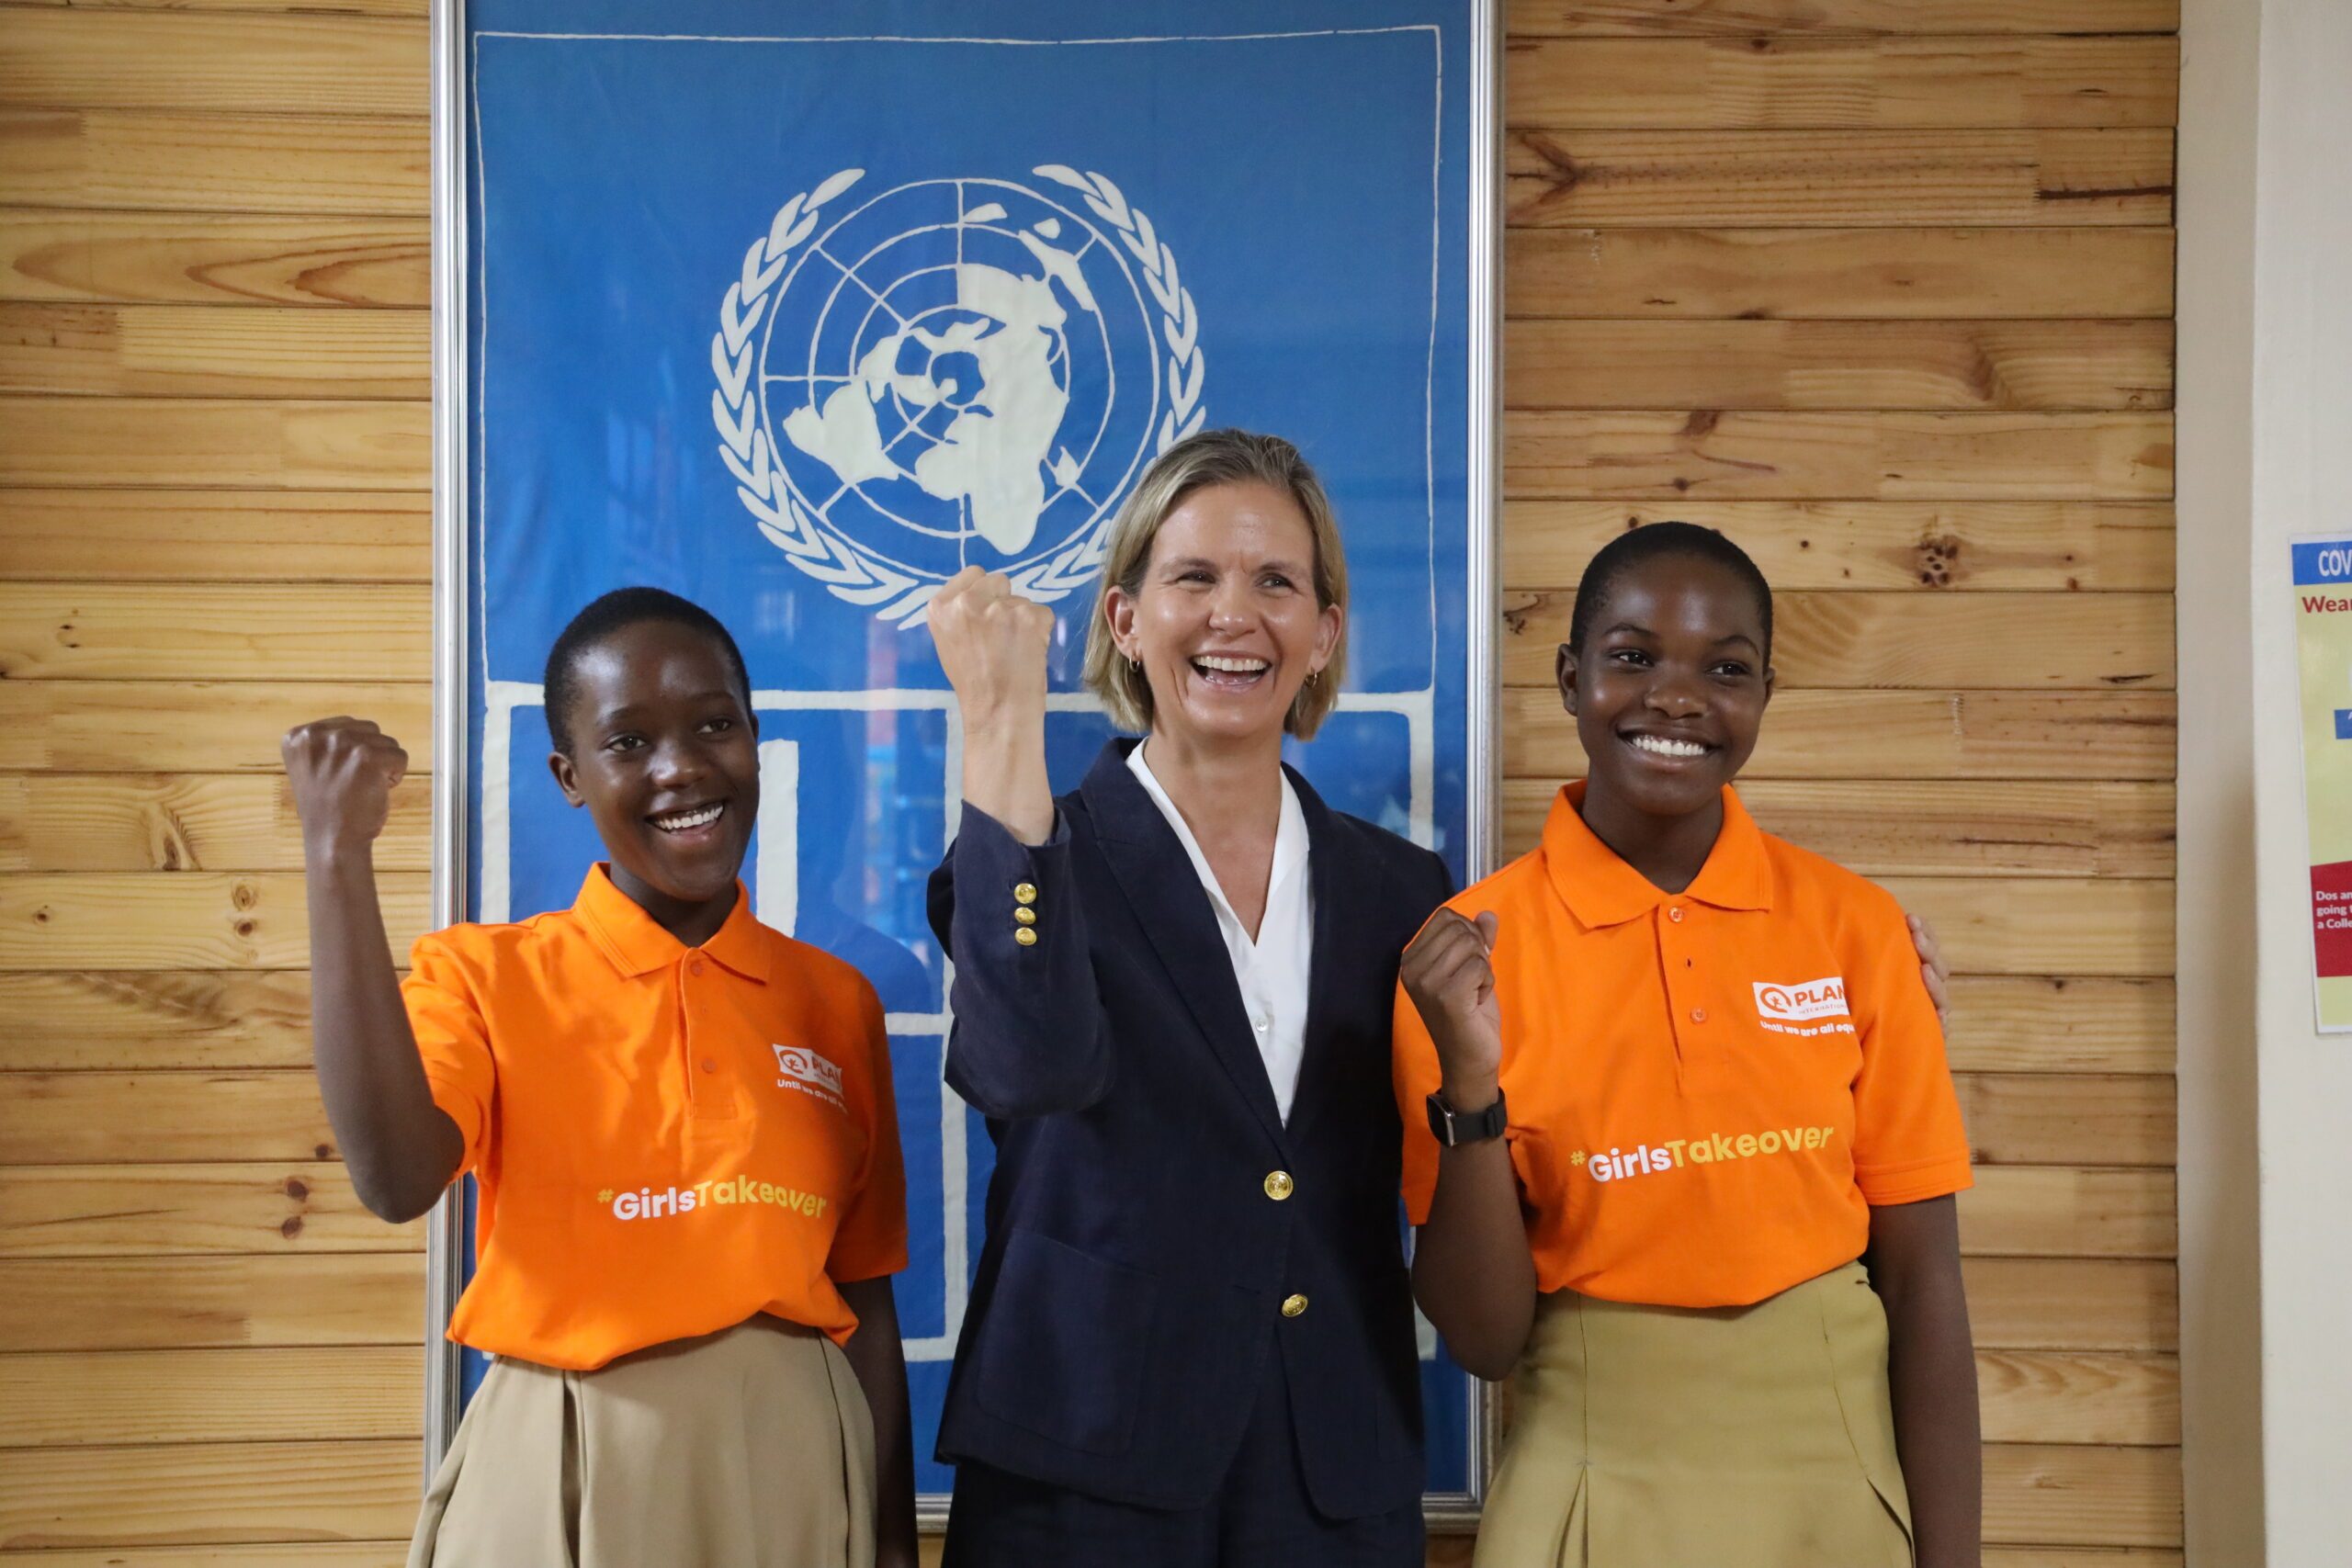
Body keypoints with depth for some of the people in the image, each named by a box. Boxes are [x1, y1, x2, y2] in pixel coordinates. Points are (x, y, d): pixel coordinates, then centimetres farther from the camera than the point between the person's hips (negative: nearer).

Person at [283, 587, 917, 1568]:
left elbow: (864, 1301, 7)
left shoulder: (838, 1004, 4)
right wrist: (338, 856, -21)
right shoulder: (484, 975, -2)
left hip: (796, 1471, 2)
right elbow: (396, 1179, -22)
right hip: (559, 1479, -2)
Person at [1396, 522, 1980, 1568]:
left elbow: (1922, 1280, -2)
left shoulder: (1853, 929, -5)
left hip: (1840, 1480, 1)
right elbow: (1484, 1338, -8)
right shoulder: (1468, 950, -8)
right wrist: (1470, 1086, -22)